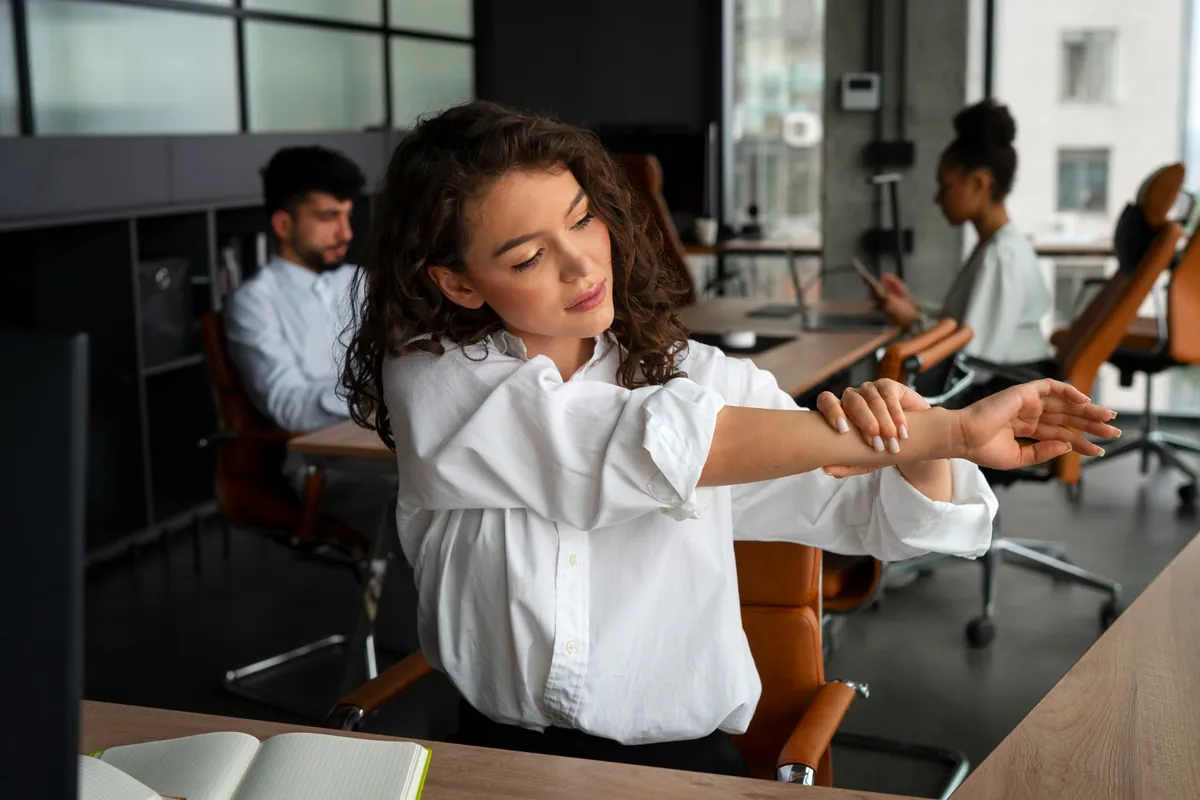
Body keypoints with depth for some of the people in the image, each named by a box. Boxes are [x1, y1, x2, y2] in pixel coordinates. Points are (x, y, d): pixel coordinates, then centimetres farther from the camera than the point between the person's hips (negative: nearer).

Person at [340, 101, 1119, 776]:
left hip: (681, 760, 2)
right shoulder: (431, 383, -7)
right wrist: (947, 432, -21)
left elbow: (875, 517, 3)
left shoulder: (696, 375, 0)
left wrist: (919, 443, -21)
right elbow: (661, 444, -19)